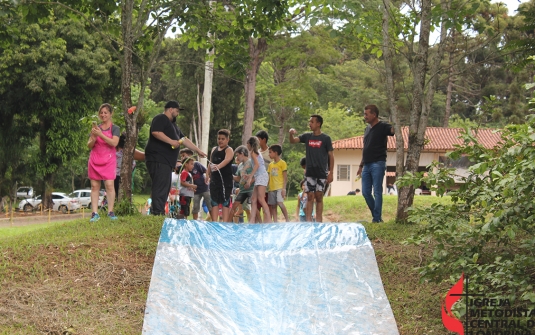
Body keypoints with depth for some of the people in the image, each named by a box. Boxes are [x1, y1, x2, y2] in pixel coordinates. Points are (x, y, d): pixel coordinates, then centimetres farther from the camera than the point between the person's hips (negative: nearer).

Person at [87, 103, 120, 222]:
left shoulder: (115, 128, 3)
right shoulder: (96, 128, 12)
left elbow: (114, 143, -13)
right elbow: (89, 145, 9)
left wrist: (101, 135, -20)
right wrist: (93, 138, -12)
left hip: (108, 160, -3)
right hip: (94, 160, 3)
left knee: (109, 184, -12)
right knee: (94, 186, 0)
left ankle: (110, 212, -6)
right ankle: (95, 213, 0)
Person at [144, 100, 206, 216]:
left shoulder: (173, 124, 28)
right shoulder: (160, 119, -3)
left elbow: (184, 139, 30)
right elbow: (155, 132, -21)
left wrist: (198, 150, 26)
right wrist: (171, 141, -22)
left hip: (166, 161, 11)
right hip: (158, 159, -11)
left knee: (165, 188, 7)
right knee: (160, 187, -15)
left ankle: (157, 212, 8)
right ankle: (158, 213, -19)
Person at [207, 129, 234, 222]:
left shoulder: (229, 150, -6)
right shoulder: (214, 149, 14)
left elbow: (226, 160, -27)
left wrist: (218, 166, -44)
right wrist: (208, 175, 17)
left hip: (226, 180, -6)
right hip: (214, 179, 6)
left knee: (225, 202, -4)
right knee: (214, 201, 3)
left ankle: (225, 222, -5)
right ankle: (214, 222, 5)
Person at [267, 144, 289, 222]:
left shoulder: (282, 163, -1)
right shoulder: (270, 164, 16)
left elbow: (285, 177, -5)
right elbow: (269, 177, 17)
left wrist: (284, 188, -14)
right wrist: (267, 188, 11)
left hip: (280, 187, -7)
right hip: (271, 188, 7)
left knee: (280, 203, -21)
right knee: (272, 206, 4)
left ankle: (287, 220, -12)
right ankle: (275, 222, 8)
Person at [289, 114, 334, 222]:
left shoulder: (326, 138, -2)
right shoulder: (307, 136, 8)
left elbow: (331, 156, -2)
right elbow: (293, 141, 4)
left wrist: (331, 173, -8)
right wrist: (291, 133, -19)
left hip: (321, 173, -3)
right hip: (310, 172, 3)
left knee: (319, 197, -1)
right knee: (310, 197, 1)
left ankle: (319, 221, 3)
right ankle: (308, 221, 1)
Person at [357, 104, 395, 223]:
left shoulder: (382, 127, -4)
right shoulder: (367, 129, 19)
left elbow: (393, 130, -25)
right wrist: (361, 165, 23)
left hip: (378, 164, -8)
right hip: (367, 165, 8)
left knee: (377, 192, -5)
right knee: (366, 192, 7)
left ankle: (377, 219, 0)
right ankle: (376, 215, 19)